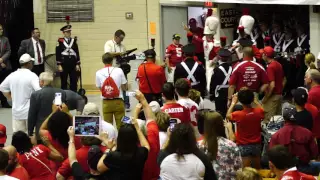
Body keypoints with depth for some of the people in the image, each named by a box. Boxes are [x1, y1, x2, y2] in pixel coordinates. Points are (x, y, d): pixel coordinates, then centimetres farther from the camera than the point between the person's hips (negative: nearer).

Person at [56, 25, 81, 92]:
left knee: (74, 81, 4)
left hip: (73, 64, 3)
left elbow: (77, 53, 8)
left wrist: (77, 64, 3)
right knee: (64, 82, 4)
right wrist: (59, 65, -9)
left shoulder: (74, 41, 8)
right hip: (64, 64, -3)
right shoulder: (60, 41, -2)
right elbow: (58, 54, -4)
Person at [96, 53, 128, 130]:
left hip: (106, 102, 1)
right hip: (118, 101, -1)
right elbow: (125, 87, -3)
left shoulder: (98, 73, -4)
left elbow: (100, 88, 2)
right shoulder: (119, 70, -6)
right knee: (120, 125, 6)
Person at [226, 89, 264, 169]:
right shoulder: (258, 112, -14)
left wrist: (233, 103, 9)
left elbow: (228, 116, 1)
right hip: (256, 144, 4)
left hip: (243, 146, -4)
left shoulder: (238, 114, -22)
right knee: (257, 169, 20)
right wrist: (255, 101, 21)